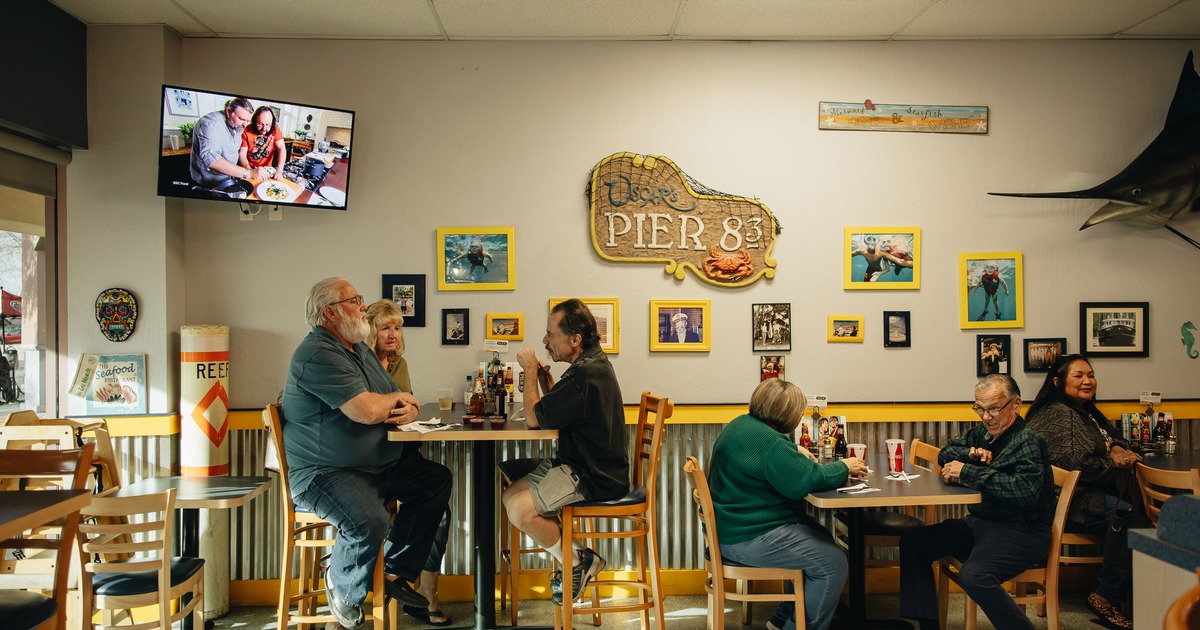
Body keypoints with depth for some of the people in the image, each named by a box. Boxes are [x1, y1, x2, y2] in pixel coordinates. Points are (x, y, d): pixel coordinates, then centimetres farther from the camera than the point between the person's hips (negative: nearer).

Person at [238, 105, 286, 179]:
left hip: (267, 169, 2)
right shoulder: (247, 131, -11)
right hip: (250, 168, -2)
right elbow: (242, 154, -10)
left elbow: (281, 148, -10)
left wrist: (279, 170, -24)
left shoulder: (275, 128, -7)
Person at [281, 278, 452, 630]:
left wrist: (409, 411, -8)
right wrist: (395, 399, -5)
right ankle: (342, 588, 1)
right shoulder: (318, 354, -16)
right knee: (370, 522, -33)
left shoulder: (360, 350, 16)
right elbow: (367, 410, -28)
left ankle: (395, 572, 10)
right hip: (323, 473, -10)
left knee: (437, 479, 2)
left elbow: (405, 404, 18)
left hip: (378, 466, 10)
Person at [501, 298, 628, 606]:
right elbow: (555, 407, 19)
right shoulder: (594, 362, 10)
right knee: (510, 482, 9)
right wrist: (543, 375, 3)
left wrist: (530, 371, -7)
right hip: (584, 463, 11)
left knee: (519, 508, -22)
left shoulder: (584, 375, -24)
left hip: (593, 478, -11)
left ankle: (578, 563, 2)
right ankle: (573, 556, 14)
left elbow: (534, 418, -18)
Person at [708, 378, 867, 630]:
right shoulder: (769, 443, -24)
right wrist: (843, 467, -10)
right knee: (833, 564, -9)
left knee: (822, 541, 20)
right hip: (747, 539, -11)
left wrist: (795, 452, 18)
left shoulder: (742, 424, 9)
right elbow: (805, 481, -26)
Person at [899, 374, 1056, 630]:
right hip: (979, 523, 9)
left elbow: (1027, 491, -31)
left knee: (973, 576, -34)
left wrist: (968, 472, -25)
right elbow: (945, 453, 22)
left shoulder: (1027, 441, -15)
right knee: (912, 543, 3)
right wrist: (970, 454, -2)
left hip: (1021, 531, -9)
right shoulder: (982, 432, 9)